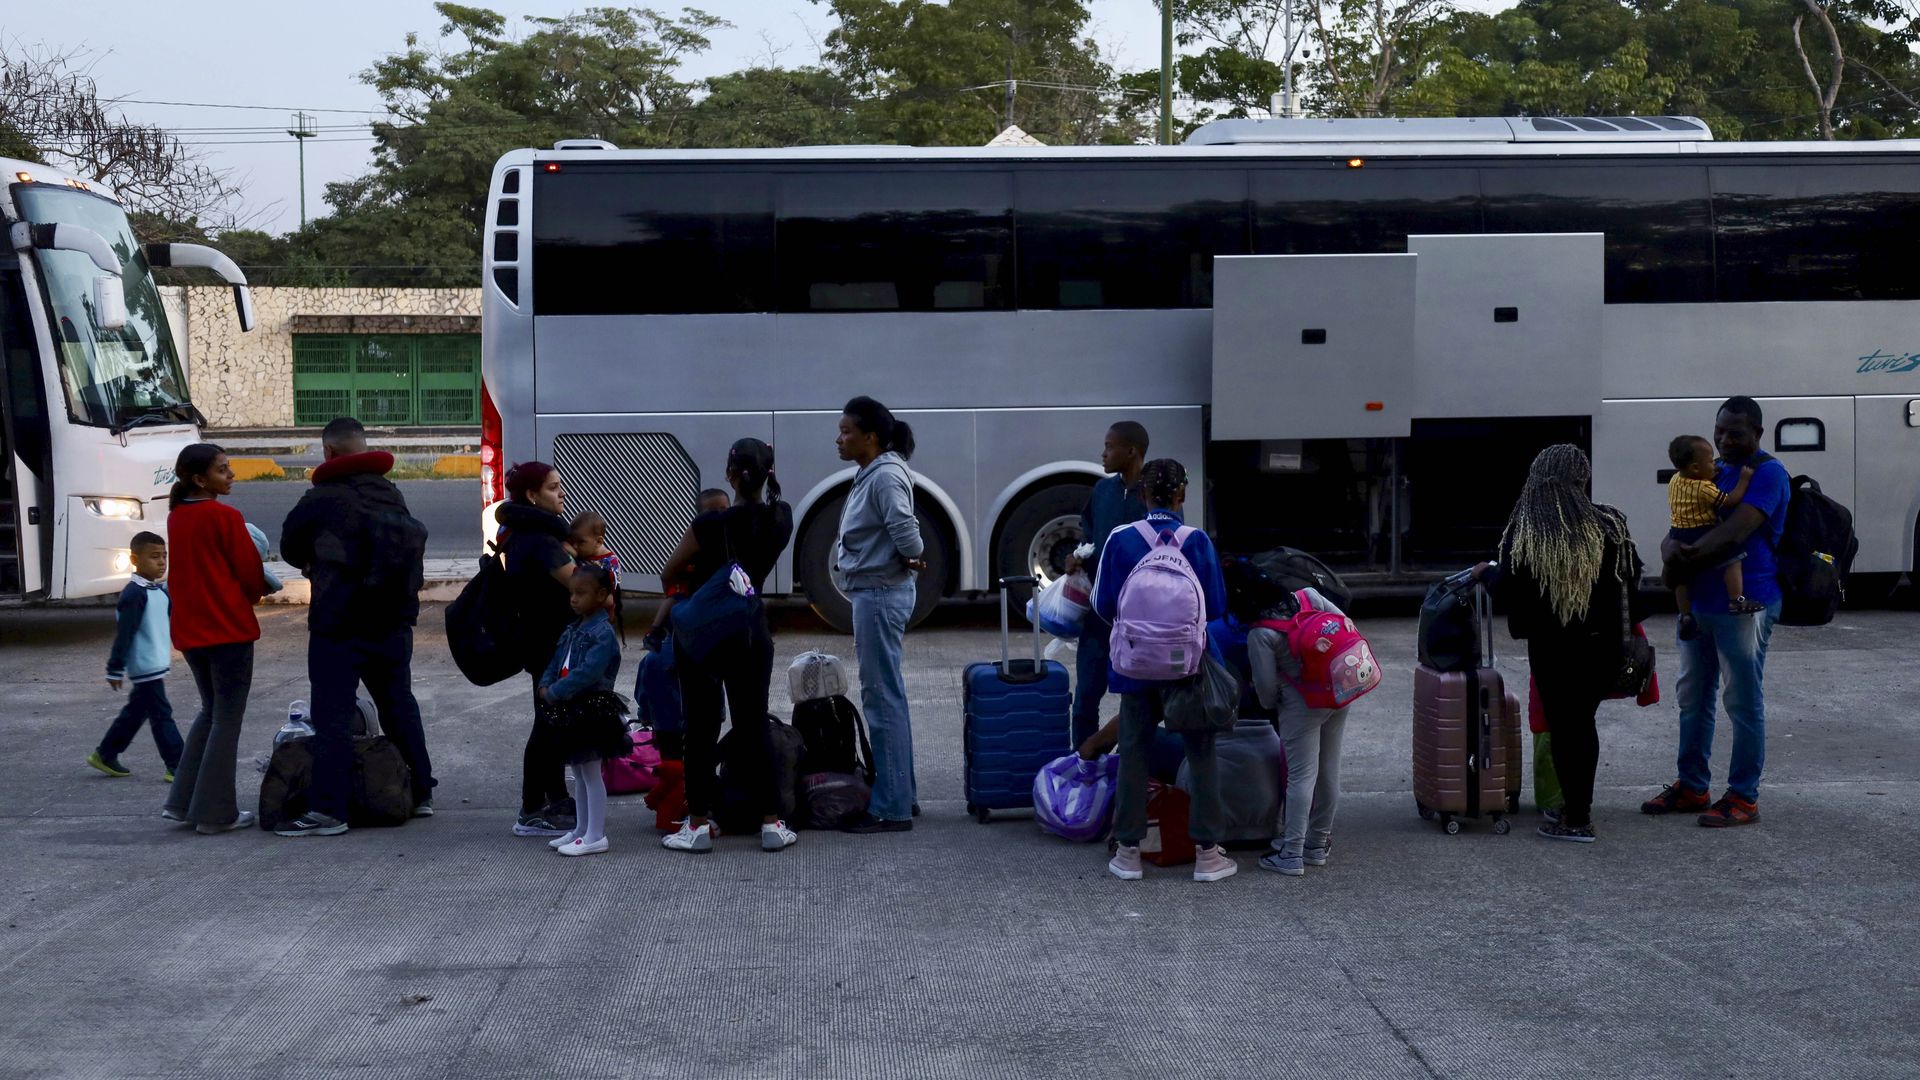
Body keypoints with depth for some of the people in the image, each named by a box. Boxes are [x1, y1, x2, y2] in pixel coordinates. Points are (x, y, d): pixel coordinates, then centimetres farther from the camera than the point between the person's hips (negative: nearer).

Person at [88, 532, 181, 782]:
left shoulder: (160, 590, 11)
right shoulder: (134, 594, -17)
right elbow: (123, 634, -18)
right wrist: (115, 669, -19)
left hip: (157, 665, 9)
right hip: (144, 667, -9)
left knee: (136, 712, 18)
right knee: (161, 715, -6)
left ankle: (105, 755, 31)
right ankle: (176, 767, -4)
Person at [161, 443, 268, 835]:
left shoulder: (176, 517, 8)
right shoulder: (224, 517, -14)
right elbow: (251, 572, -8)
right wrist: (256, 593, 14)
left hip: (190, 629, 7)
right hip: (228, 627, -7)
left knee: (210, 712, 20)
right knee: (227, 719, 1)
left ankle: (183, 801, 16)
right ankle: (215, 813, 3)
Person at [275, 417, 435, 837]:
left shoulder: (319, 499, -12)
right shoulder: (392, 495, 4)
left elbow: (290, 548, 0)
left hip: (339, 627, -6)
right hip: (394, 623, 6)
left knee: (332, 716, -4)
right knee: (400, 706, 17)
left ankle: (327, 810, -7)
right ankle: (420, 792, 25)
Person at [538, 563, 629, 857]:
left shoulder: (603, 632, -17)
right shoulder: (573, 629, 13)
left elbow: (588, 673, -26)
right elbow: (557, 661, 14)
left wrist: (555, 693, -21)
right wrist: (545, 685, -5)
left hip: (591, 709, -9)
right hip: (571, 710, 9)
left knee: (591, 773, -4)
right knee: (578, 772, 17)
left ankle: (596, 835, 2)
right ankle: (582, 829, 27)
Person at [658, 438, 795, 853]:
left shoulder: (711, 525, -18)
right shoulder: (782, 518, -5)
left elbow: (669, 573, -4)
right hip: (751, 632, 4)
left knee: (701, 728, 3)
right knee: (755, 726, 9)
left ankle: (698, 824, 7)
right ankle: (771, 823, 8)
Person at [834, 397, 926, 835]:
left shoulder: (886, 476, -17)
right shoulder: (870, 475, 13)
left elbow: (905, 531, -27)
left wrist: (914, 558, -9)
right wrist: (912, 558, 0)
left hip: (881, 594, -11)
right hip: (874, 592, 11)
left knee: (882, 698, -6)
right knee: (888, 695, 16)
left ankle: (891, 809, -2)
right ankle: (902, 794, 26)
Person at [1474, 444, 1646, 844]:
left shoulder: (1524, 530, -11)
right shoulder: (1609, 524, -4)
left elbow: (1507, 589, -10)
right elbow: (1631, 579, 3)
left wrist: (1486, 572, 11)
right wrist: (1626, 626, 18)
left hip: (1551, 645, -3)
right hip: (1602, 642, 3)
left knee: (1563, 725, 6)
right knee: (1583, 721, 17)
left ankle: (1575, 819, 7)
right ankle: (1580, 805, 26)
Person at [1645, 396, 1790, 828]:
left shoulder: (1768, 473, -12)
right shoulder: (1712, 473, 14)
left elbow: (1734, 534, -23)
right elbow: (1679, 529, 11)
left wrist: (1684, 561, -17)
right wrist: (1672, 548, -13)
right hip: (1699, 602, 9)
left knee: (1744, 703, 0)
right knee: (1693, 698, 15)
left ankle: (1743, 797, 8)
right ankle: (1692, 787, 27)